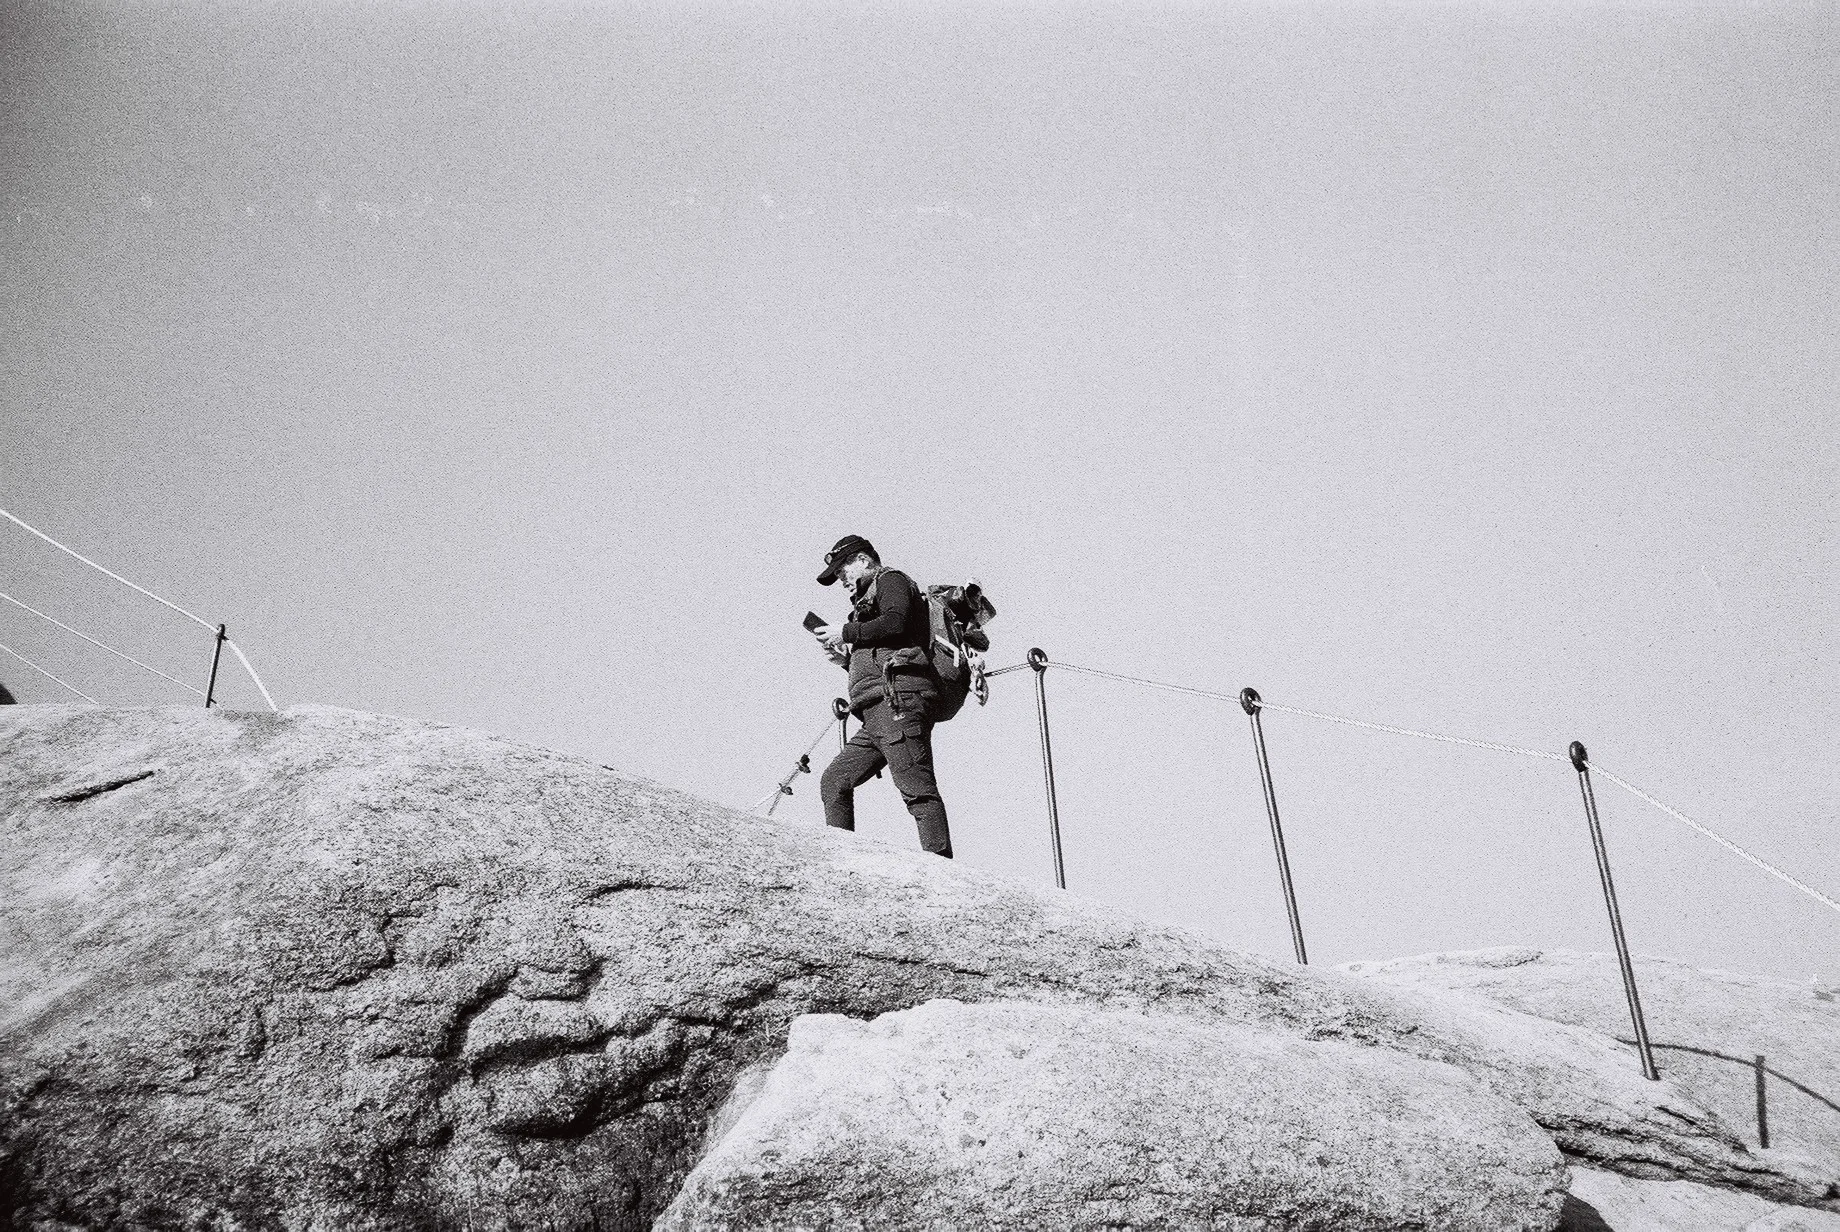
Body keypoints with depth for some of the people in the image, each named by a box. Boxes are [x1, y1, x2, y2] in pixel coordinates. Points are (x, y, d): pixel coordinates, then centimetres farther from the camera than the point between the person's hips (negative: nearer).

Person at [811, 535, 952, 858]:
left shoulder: (891, 580, 7)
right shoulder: (869, 600, 34)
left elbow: (895, 623, -14)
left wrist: (846, 632, -4)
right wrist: (848, 658, 18)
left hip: (898, 700, -10)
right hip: (876, 714, 10)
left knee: (916, 788, -18)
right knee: (834, 780, 6)